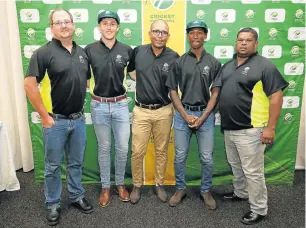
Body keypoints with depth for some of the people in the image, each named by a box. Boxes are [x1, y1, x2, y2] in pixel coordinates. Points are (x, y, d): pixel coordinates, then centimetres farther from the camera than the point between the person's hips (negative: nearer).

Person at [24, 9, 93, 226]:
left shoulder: (82, 52, 6)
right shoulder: (44, 52, -11)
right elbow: (29, 85, -15)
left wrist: (81, 104, 11)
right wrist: (44, 116, -14)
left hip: (79, 119, 5)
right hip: (56, 120, -4)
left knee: (76, 162, 18)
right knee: (53, 165, 11)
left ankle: (77, 196, 37)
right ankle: (53, 204, 29)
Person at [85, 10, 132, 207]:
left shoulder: (126, 50, -1)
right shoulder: (90, 50, -4)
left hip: (121, 104, 1)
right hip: (99, 105, -1)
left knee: (123, 147, 6)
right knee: (104, 147, 10)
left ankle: (120, 183, 28)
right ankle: (105, 186, 27)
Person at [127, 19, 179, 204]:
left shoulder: (174, 57, -5)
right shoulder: (138, 52, -1)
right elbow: (129, 69, 17)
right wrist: (142, 81, 7)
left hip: (164, 111, 0)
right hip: (141, 111, 1)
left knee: (162, 151, 12)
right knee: (137, 152, 5)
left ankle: (160, 185, 31)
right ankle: (137, 186, 26)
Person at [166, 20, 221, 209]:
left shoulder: (214, 62, 2)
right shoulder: (179, 62, 2)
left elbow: (215, 93, 0)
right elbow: (173, 91, 2)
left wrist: (203, 117, -9)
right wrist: (185, 115, -8)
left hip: (206, 114, 0)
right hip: (182, 113, 1)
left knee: (207, 158, 7)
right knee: (180, 156, 9)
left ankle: (206, 191, 27)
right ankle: (180, 189, 28)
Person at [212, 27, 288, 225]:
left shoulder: (264, 66, -10)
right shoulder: (228, 66, 12)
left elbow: (276, 97, -13)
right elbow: (217, 90, 18)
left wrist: (270, 127, -17)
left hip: (250, 129, -7)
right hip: (229, 128, 7)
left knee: (253, 171, 2)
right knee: (236, 166, 22)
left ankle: (259, 210, 19)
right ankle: (241, 193, 44)